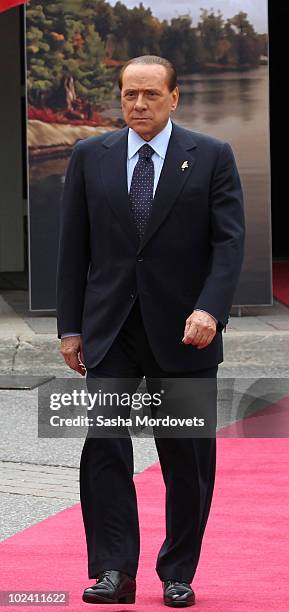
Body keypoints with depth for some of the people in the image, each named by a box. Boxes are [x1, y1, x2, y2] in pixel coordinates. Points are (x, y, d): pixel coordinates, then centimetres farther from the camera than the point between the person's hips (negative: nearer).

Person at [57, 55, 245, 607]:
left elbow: (229, 241, -5)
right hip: (109, 331, 1)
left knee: (188, 458, 4)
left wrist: (209, 310, -19)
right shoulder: (89, 157, 7)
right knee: (104, 447, -8)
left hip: (183, 332, -1)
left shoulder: (212, 157, 1)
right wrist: (70, 325, 3)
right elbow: (73, 247, 8)